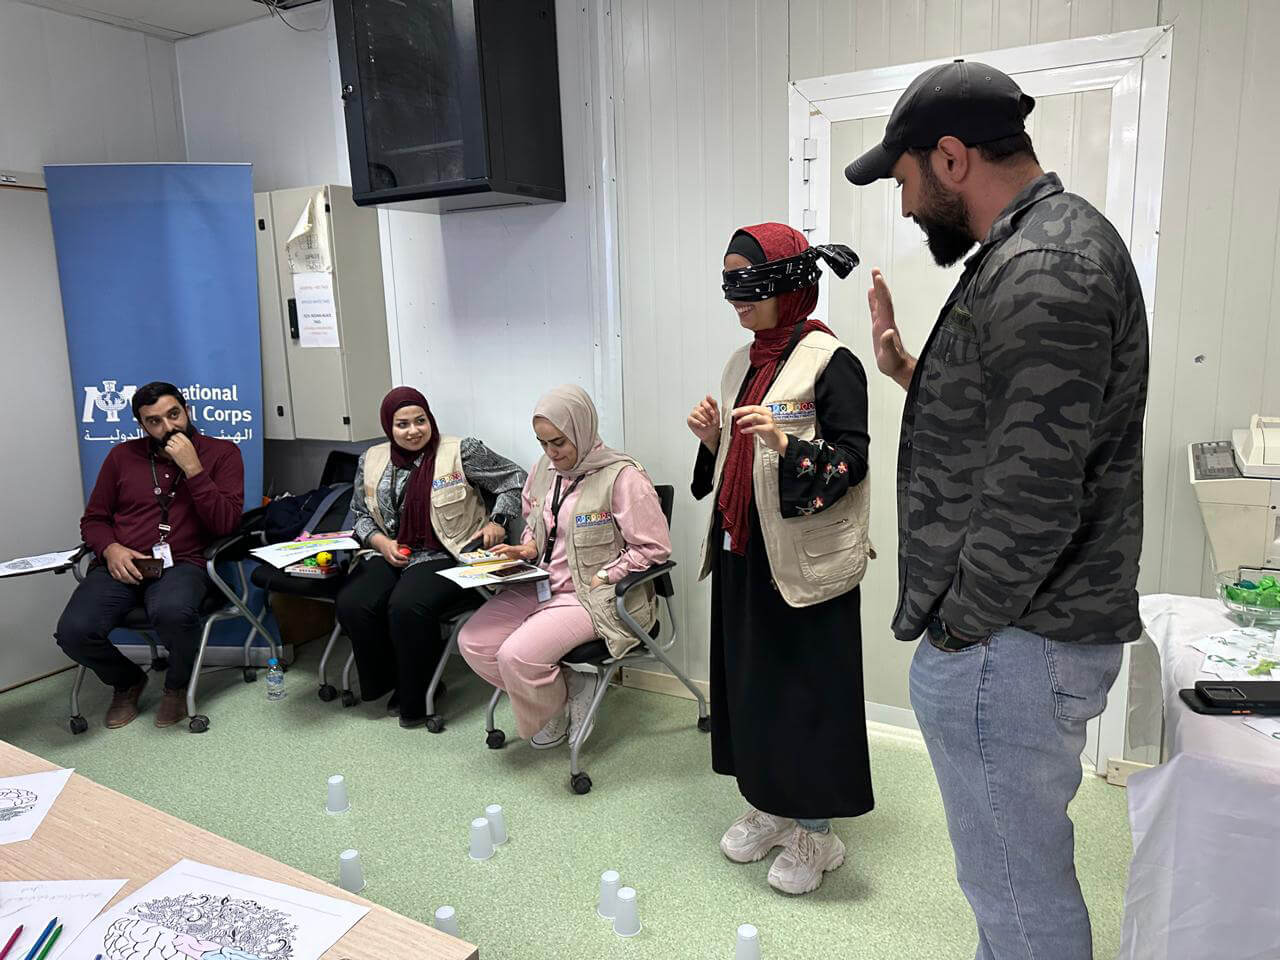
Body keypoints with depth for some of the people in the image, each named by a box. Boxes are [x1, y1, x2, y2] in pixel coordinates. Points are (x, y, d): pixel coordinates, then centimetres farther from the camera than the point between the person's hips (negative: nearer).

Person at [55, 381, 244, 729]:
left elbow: (226, 524, -7)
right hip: (121, 565, 3)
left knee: (172, 612, -37)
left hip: (182, 564, -3)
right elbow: (93, 519, 18)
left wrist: (193, 469, -14)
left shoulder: (221, 453, 4)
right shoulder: (123, 456, 14)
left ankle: (177, 685, -1)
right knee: (73, 631, -25)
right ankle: (127, 681, 12)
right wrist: (110, 548, -4)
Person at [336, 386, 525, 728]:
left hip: (447, 556, -5)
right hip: (391, 555, 5)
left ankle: (416, 699, -5)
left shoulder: (461, 452, -4)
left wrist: (497, 521, -8)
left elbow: (513, 480, 3)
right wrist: (381, 542, 0)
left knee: (407, 607, -31)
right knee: (351, 605, -22)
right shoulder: (371, 461, 11)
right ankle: (390, 682, 4)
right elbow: (360, 514, 19)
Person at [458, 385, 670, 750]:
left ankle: (553, 713, 11)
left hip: (592, 596, -8)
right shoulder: (545, 468, 8)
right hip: (541, 584, 8)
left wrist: (599, 580, -15)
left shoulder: (622, 476, -16)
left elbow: (654, 547, -14)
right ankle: (567, 687, 9)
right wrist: (528, 548, 3)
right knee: (472, 642, -7)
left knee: (517, 657, -24)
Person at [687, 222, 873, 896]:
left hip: (804, 557, -7)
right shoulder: (743, 362, 12)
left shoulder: (830, 362, -11)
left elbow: (851, 461, -15)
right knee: (751, 678, 15)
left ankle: (813, 832, 21)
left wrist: (786, 442, -29)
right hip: (743, 550, 8)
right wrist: (712, 437, -2)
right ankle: (768, 807, 33)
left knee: (808, 685, 3)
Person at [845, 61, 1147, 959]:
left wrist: (959, 630, -13)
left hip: (1008, 649, -10)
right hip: (1024, 632, 10)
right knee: (1022, 872, 26)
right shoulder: (1042, 247, 13)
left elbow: (1033, 500, -25)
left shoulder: (1041, 273, -21)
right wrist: (912, 373, 10)